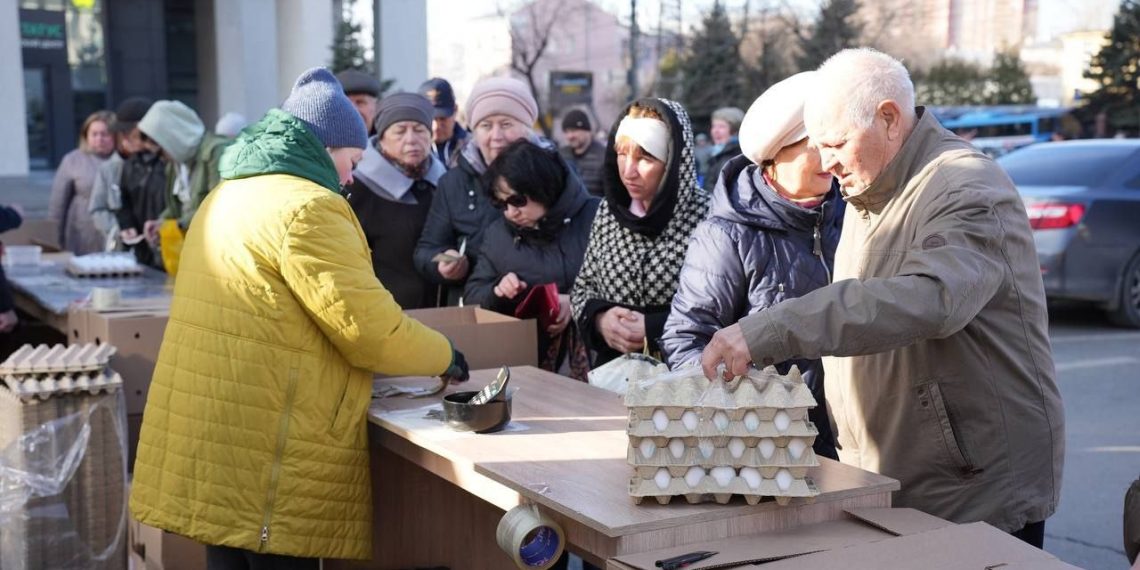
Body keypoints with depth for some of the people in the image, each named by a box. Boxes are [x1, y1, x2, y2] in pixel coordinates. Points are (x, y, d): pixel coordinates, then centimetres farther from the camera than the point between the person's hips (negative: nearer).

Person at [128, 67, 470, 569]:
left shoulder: (228, 196, 17)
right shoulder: (306, 207, -13)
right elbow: (369, 328, -16)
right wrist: (444, 357, 0)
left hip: (212, 439, 9)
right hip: (267, 449, -9)